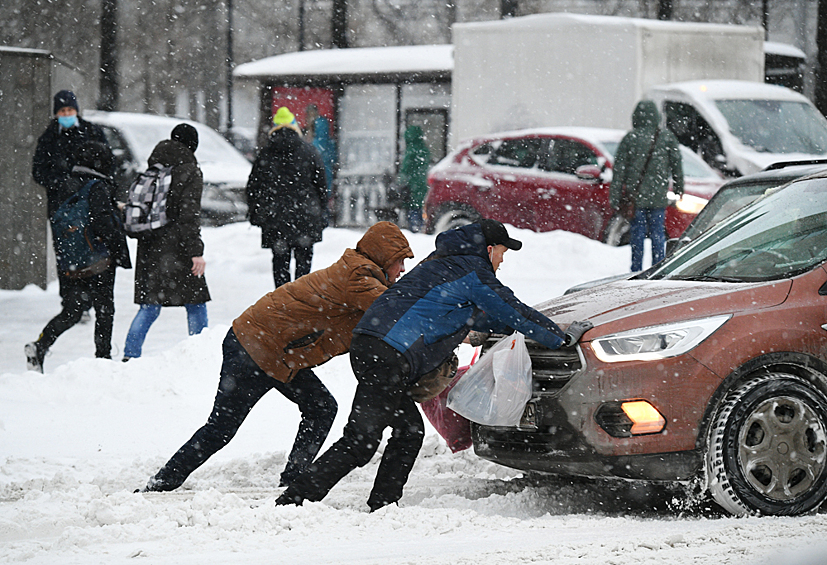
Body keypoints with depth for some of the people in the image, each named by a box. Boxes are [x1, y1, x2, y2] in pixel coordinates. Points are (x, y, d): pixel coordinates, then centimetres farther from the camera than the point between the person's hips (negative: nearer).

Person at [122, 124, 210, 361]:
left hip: (149, 248, 6)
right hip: (176, 248, -6)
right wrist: (196, 251, -15)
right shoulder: (190, 172, -7)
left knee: (149, 307, 8)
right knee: (196, 305, 4)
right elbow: (189, 215, -14)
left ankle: (130, 356, -2)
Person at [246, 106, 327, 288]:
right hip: (305, 217, -1)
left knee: (280, 260, 6)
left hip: (274, 218, 1)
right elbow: (321, 185, 6)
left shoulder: (265, 153, 3)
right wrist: (322, 214, 14)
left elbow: (253, 187, 8)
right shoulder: (310, 152, 2)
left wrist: (254, 214, 16)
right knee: (304, 259, 6)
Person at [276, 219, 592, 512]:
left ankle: (382, 506, 14)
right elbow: (514, 313, 6)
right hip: (388, 357, -10)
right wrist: (560, 339, 18)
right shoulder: (472, 271, 2)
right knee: (360, 441, -12)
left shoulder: (444, 263, 29)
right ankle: (292, 502, -18)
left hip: (368, 346, 10)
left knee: (410, 431, 17)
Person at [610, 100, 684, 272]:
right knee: (658, 234, 7)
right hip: (658, 196, 1)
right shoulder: (667, 137, 1)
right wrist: (678, 189, 18)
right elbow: (677, 166, 7)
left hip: (636, 195, -1)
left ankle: (637, 271, 4)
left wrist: (615, 197, 1)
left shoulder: (630, 138, -2)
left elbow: (619, 169, -2)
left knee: (637, 234, 4)